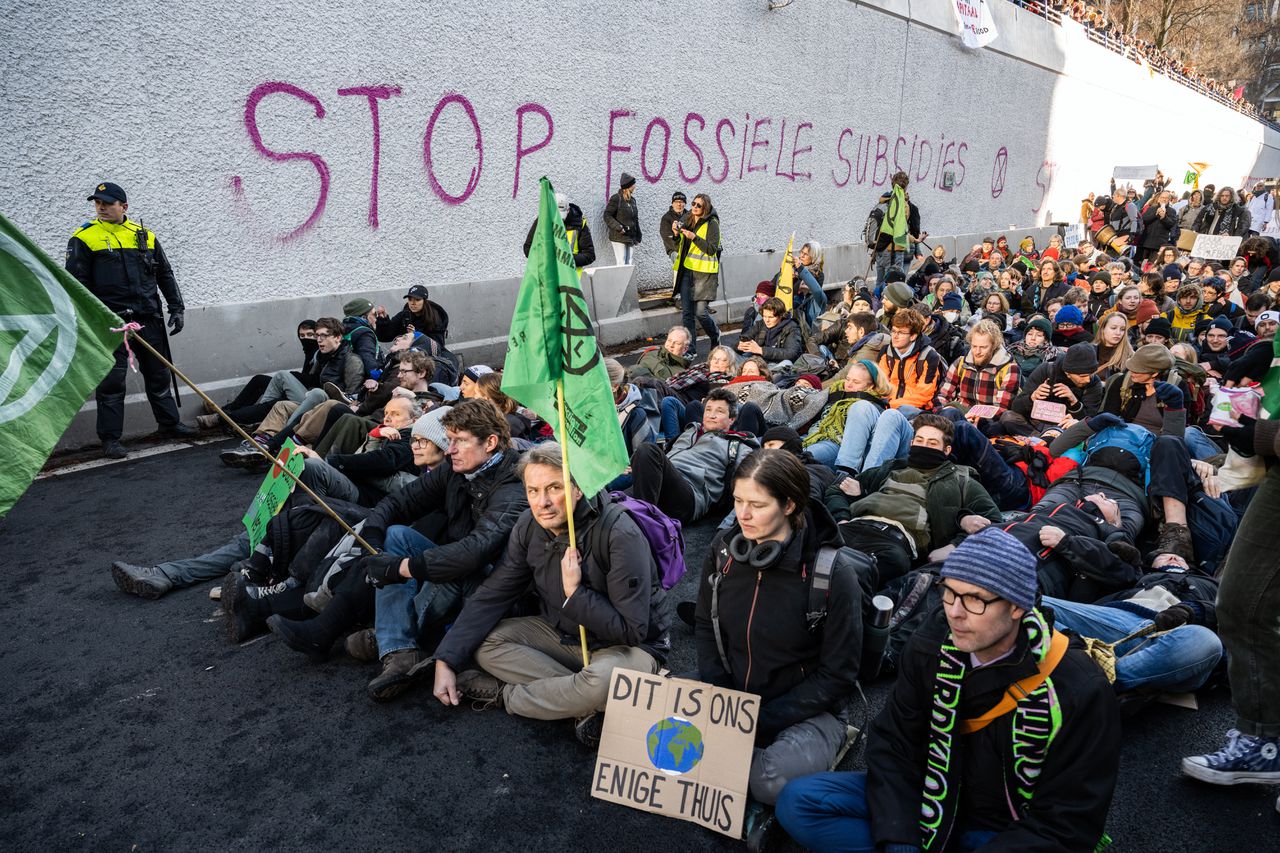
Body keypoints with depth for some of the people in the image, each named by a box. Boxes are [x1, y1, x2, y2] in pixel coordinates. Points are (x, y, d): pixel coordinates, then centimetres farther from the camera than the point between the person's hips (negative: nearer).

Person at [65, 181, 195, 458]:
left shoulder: (145, 236, 12)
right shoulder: (84, 238, 0)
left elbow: (165, 274, 18)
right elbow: (77, 283, -3)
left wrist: (177, 308, 11)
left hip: (149, 320, 4)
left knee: (159, 374, 14)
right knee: (111, 381, -1)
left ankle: (170, 422, 30)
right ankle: (110, 438, 7)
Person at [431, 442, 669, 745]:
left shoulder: (620, 535, -27)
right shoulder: (530, 526, -8)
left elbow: (632, 631, -25)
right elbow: (492, 595, -5)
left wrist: (575, 592, -27)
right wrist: (446, 661, -12)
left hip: (628, 647, -6)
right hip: (563, 634, 6)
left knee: (603, 680, -39)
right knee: (483, 642, -10)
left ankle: (504, 695, -12)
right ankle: (582, 703, -16)